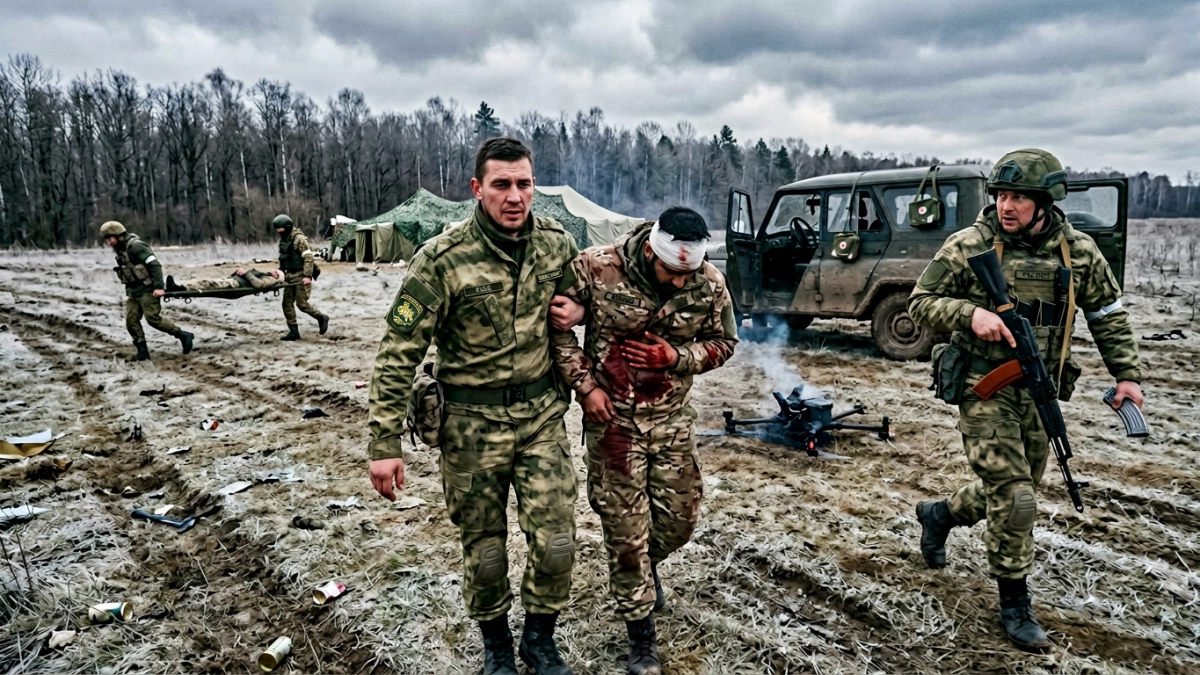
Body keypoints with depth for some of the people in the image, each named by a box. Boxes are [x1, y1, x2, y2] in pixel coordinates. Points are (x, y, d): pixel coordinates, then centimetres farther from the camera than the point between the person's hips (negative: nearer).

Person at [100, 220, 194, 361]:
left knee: (153, 319, -11)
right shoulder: (121, 250, 14)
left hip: (147, 290, -9)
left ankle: (184, 336, 0)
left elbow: (155, 264, -21)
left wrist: (158, 286, -26)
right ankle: (142, 351, 3)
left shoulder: (135, 245, -15)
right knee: (131, 321, 0)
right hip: (132, 291, 9)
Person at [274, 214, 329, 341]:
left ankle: (322, 318, 12)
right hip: (290, 276, 8)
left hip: (300, 276, -8)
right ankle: (294, 331, 8)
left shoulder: (299, 239, -13)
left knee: (301, 303, -9)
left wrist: (307, 276, -25)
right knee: (287, 304, 4)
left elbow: (308, 258, -18)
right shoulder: (283, 240, 13)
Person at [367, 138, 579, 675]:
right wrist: (384, 445, -15)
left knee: (555, 543, 4)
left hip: (542, 413, 3)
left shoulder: (557, 243, -3)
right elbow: (398, 354, -14)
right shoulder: (442, 260, -16)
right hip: (473, 422, -3)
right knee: (484, 546, 12)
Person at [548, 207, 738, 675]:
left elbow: (722, 343, 2)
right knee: (625, 527, 5)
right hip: (612, 418, -2)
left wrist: (676, 357, -17)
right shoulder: (596, 268, -19)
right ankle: (640, 634, 25)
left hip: (672, 419, 3)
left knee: (679, 518, 12)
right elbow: (555, 323, -8)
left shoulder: (710, 284, -11)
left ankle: (645, 566, 48)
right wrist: (585, 386, -13)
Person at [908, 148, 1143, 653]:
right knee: (1013, 497, -8)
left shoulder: (1079, 252, 1)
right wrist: (969, 313, -25)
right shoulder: (968, 246, -10)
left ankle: (939, 514, 43)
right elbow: (920, 302, -7)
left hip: (1039, 392, 5)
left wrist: (1127, 375, 4)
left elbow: (1108, 316, 11)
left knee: (1016, 491, 16)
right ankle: (1015, 603, 10)